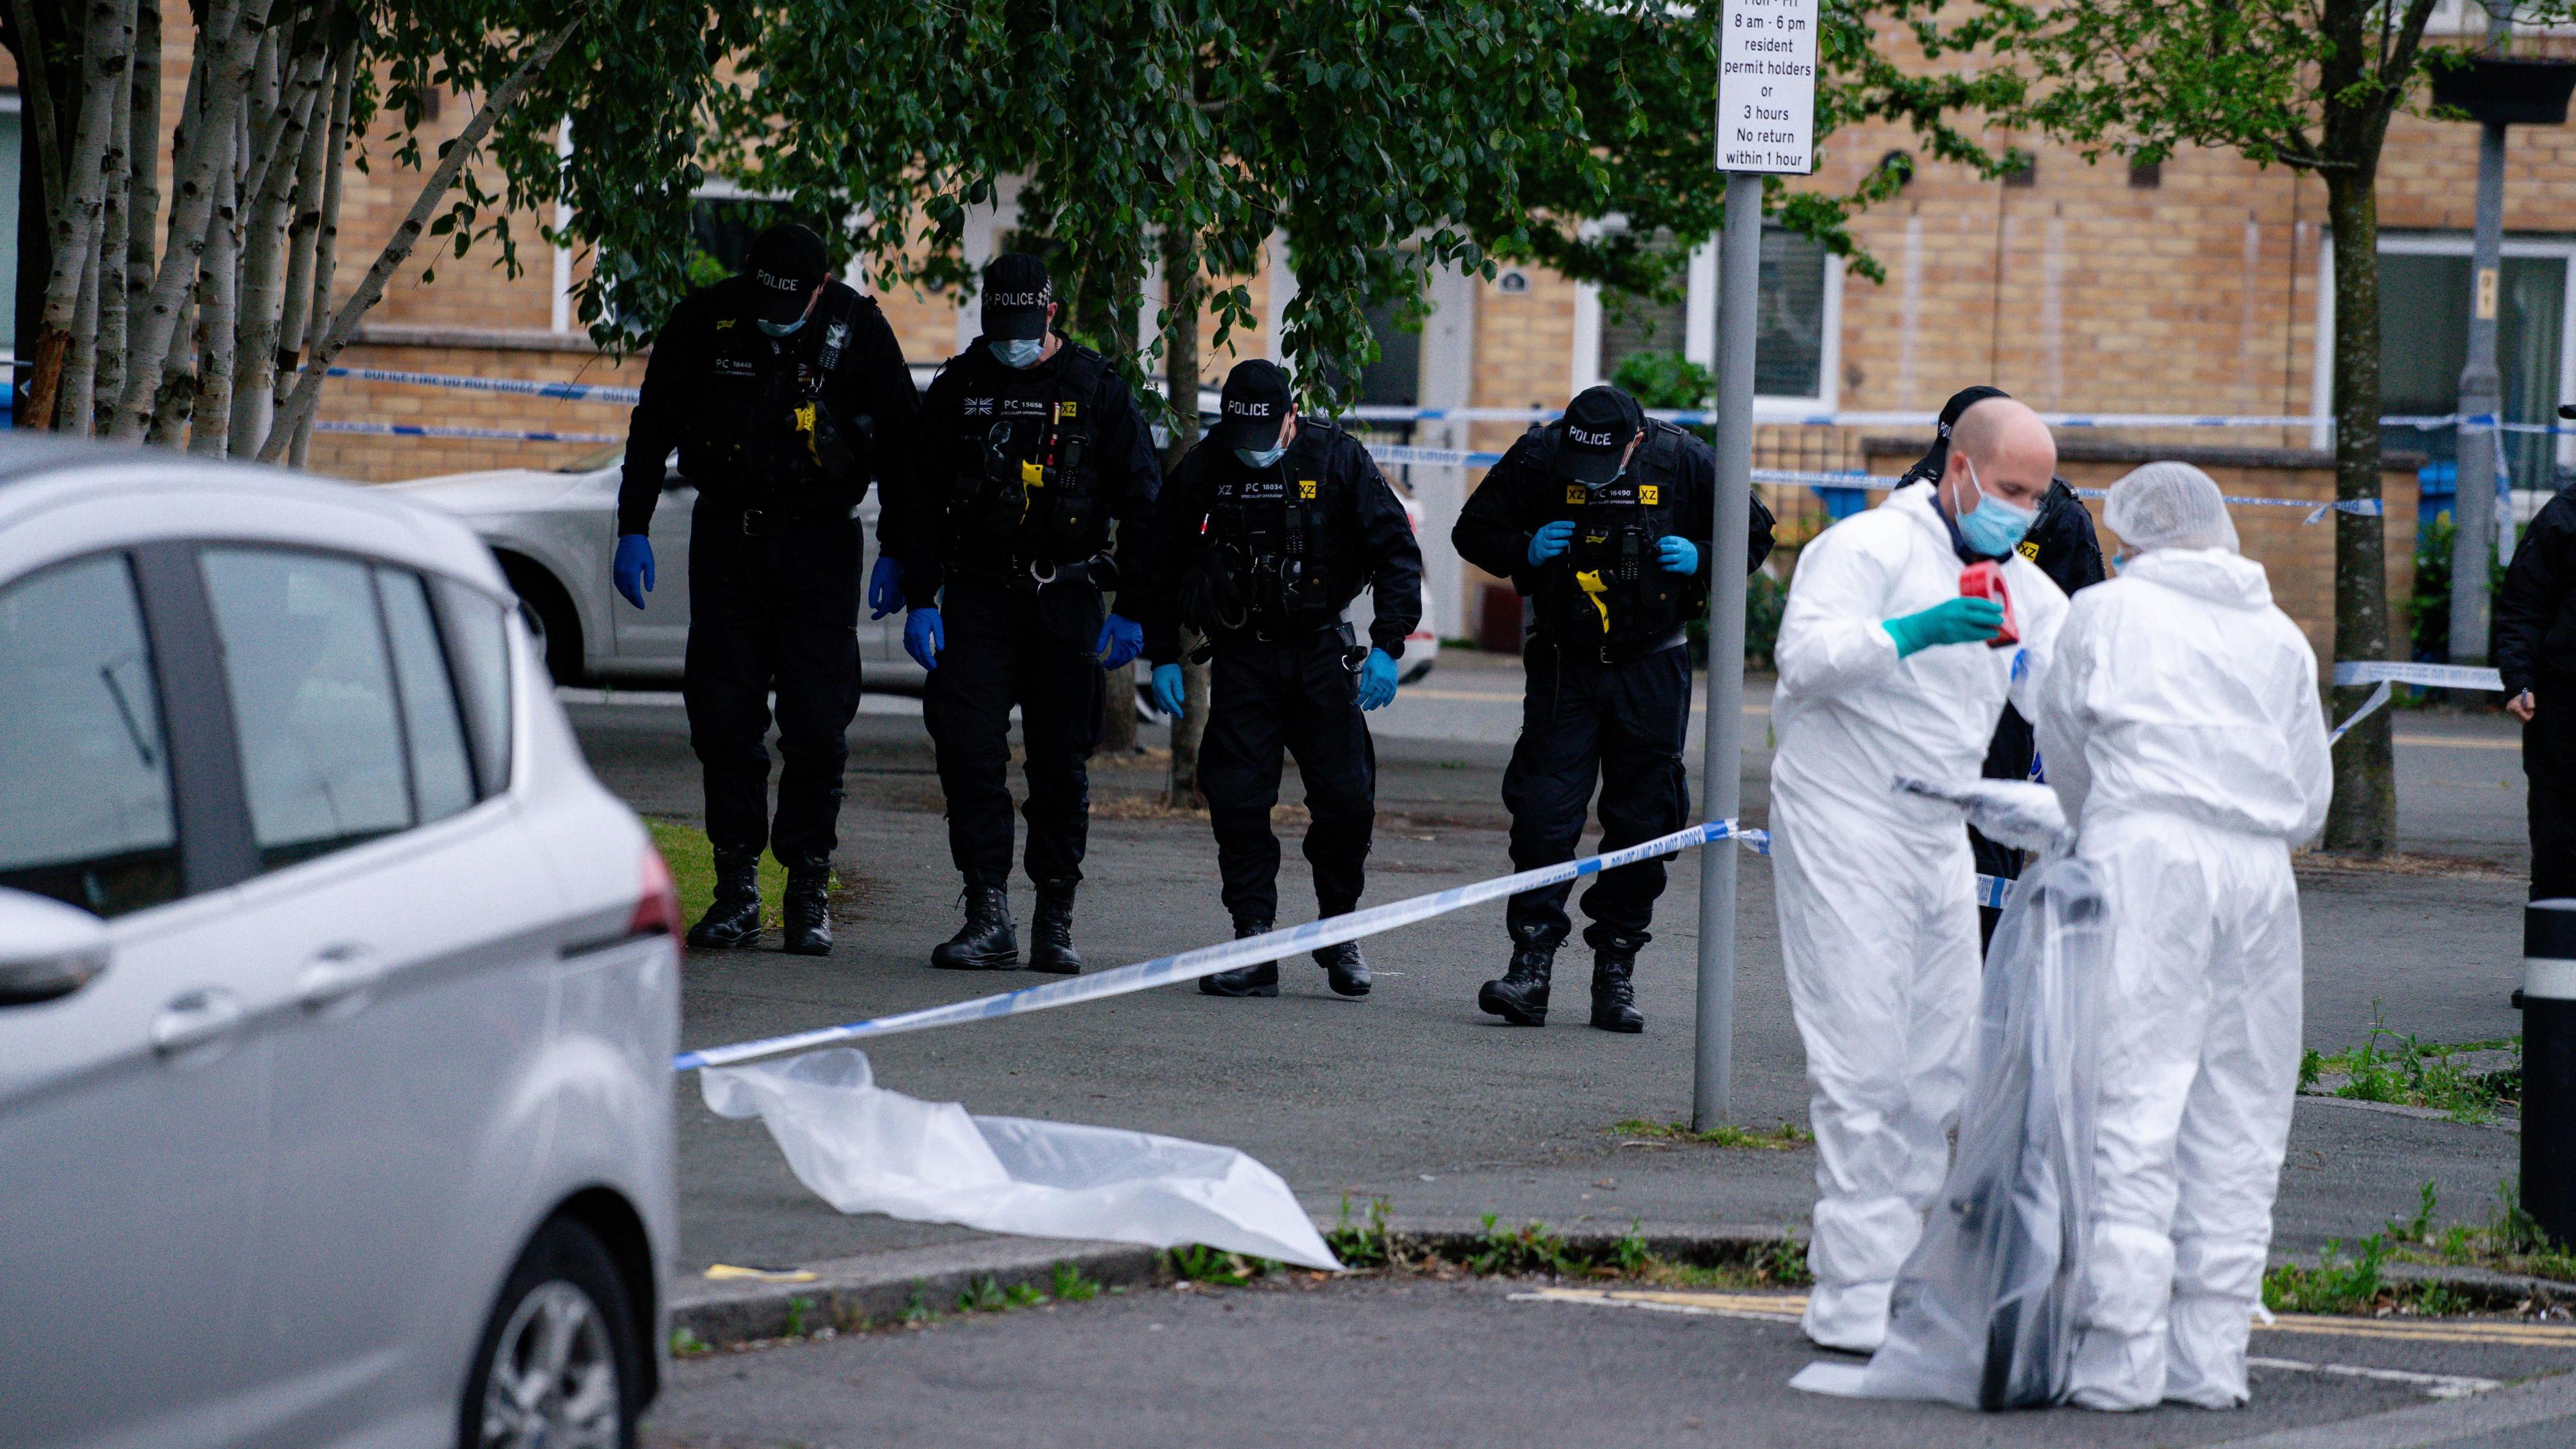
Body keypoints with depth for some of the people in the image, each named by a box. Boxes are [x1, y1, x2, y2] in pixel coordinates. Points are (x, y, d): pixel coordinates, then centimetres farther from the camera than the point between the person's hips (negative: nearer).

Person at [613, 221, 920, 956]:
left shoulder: (858, 329, -8)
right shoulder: (706, 320, -5)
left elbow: (900, 442, 1)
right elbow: (653, 426, 6)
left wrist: (897, 551, -2)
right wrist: (633, 529, 2)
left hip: (820, 542, -2)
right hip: (727, 533, 2)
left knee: (817, 721, -4)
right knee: (722, 715, 0)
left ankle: (809, 891, 4)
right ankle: (736, 888, 6)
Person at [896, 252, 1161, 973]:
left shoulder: (1095, 388, 2)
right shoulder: (957, 388, 6)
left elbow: (1142, 502, 4)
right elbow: (922, 501, 10)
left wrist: (1132, 609, -1)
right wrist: (921, 601, 2)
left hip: (1067, 597, -1)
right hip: (978, 595, 1)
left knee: (1062, 763, 2)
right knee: (969, 751, -10)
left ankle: (1056, 922, 11)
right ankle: (988, 917, -8)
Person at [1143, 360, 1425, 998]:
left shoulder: (1337, 459, -6)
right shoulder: (1201, 470, 0)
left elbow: (1397, 551, -2)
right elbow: (1161, 565, 11)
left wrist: (1386, 647, -11)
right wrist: (1162, 657, 5)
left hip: (1321, 654, -1)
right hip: (1240, 657, 1)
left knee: (1347, 800, -5)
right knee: (1236, 800, -6)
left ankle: (1339, 935, 15)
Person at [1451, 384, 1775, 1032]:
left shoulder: (1685, 462, -9)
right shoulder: (1538, 458, -9)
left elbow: (1753, 533, 5)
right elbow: (1473, 532, 3)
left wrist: (1702, 562, -14)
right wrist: (1525, 550, -16)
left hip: (1651, 669, 0)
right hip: (1564, 666, 0)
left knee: (1641, 822, 2)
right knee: (1542, 813, -9)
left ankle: (1616, 974, 10)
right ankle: (1531, 966, -7)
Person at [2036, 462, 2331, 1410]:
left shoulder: (2107, 612, 6)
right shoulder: (2281, 637, 16)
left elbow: (2063, 752, 17)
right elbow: (2311, 798, 18)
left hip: (2144, 847, -4)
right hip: (2260, 869, 4)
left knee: (2132, 1103, -5)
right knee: (2239, 1116, 8)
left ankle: (2121, 1356, -10)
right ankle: (2210, 1355, 9)